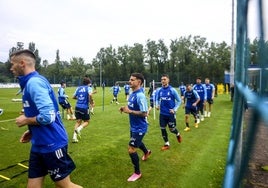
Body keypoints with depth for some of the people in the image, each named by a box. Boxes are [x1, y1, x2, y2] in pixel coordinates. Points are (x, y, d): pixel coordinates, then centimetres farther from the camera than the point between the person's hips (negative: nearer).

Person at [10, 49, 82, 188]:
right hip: (40, 144, 9)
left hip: (51, 144, -9)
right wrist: (32, 131, 11)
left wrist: (26, 121, -11)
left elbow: (47, 117, -28)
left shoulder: (34, 82, -19)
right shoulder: (30, 82, 11)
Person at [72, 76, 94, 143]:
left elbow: (73, 97, 16)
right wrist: (91, 103, -9)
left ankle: (74, 137, 3)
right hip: (84, 107, -5)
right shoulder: (89, 88, -3)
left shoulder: (78, 88, 12)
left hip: (77, 107, 5)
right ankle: (79, 129, -15)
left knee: (78, 121, 12)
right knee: (86, 121, 12)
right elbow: (90, 95, -23)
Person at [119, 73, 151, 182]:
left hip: (139, 127, -10)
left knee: (131, 150, -5)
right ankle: (147, 152, 64)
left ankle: (137, 173, 17)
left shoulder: (140, 96, -26)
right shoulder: (132, 94, 2)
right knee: (137, 142, 32)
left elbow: (144, 113, -29)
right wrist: (124, 109, -3)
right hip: (134, 126, 10)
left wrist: (129, 111, -29)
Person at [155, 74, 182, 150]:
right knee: (162, 129, 6)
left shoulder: (172, 90, -11)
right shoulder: (159, 90, -1)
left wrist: (175, 109, -11)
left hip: (171, 114, -3)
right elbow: (157, 99, 15)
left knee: (172, 129, 7)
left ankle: (178, 134, 43)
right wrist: (157, 105, -5)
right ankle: (166, 144, 24)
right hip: (162, 114, 4)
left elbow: (179, 101, -2)